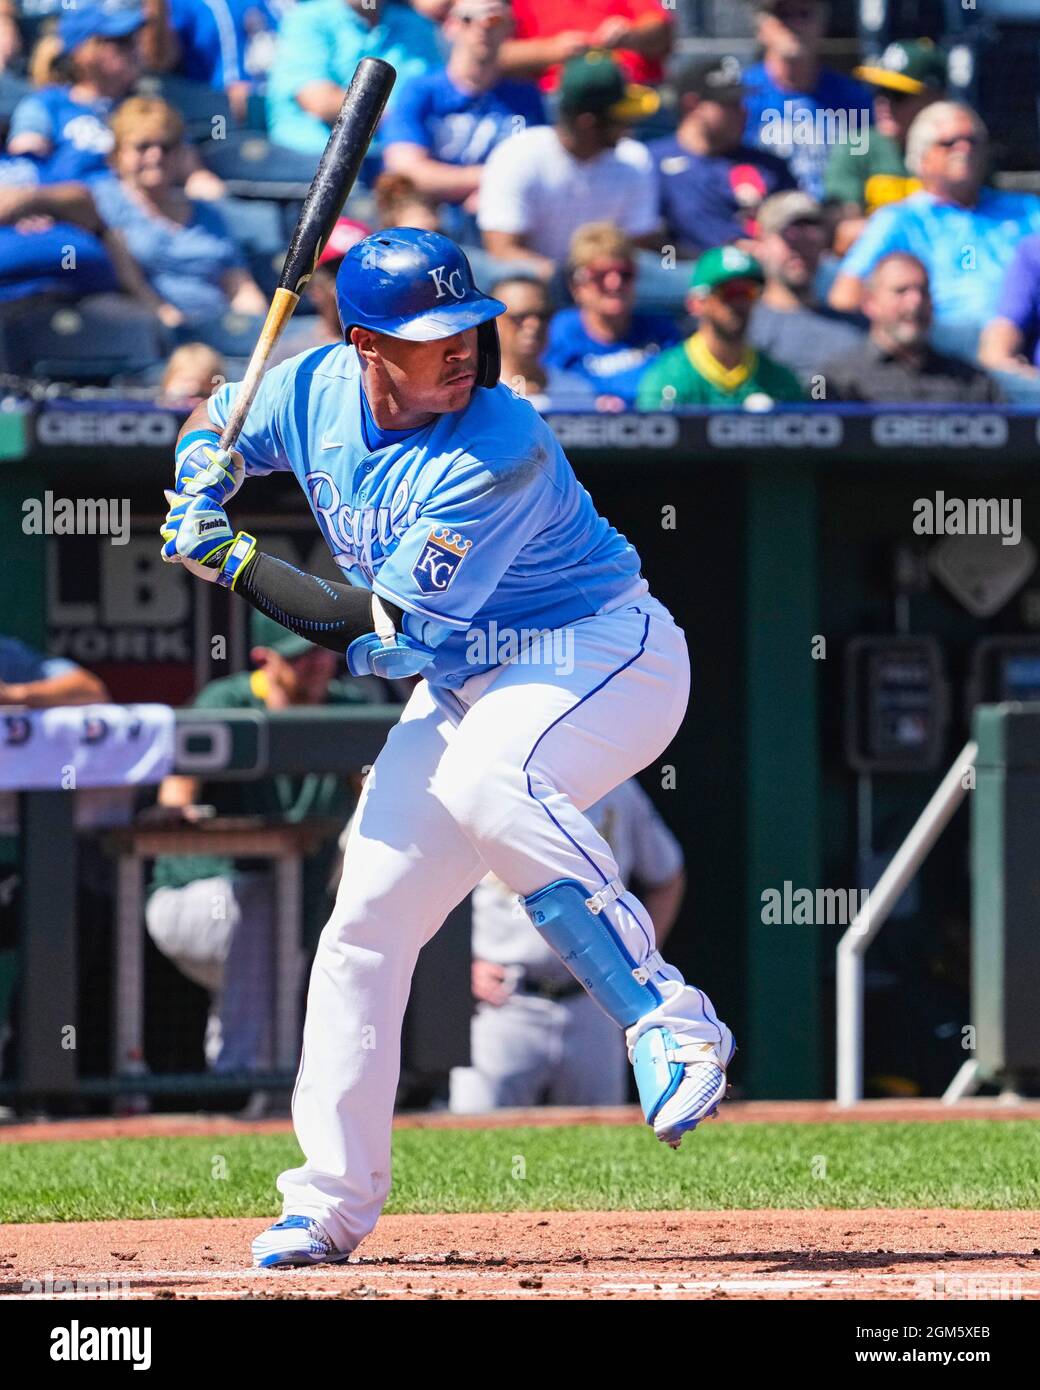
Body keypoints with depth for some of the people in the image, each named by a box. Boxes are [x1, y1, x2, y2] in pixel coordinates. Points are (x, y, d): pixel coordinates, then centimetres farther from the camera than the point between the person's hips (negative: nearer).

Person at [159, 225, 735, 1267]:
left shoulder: (500, 455, -28)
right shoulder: (314, 393, -7)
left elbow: (375, 631, -27)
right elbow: (215, 424, 16)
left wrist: (230, 561, -22)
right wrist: (204, 487, -7)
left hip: (607, 653, -7)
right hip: (465, 680, 7)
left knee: (486, 782, -39)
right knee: (367, 919, 1)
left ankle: (670, 1022, -35)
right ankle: (328, 1202, 11)